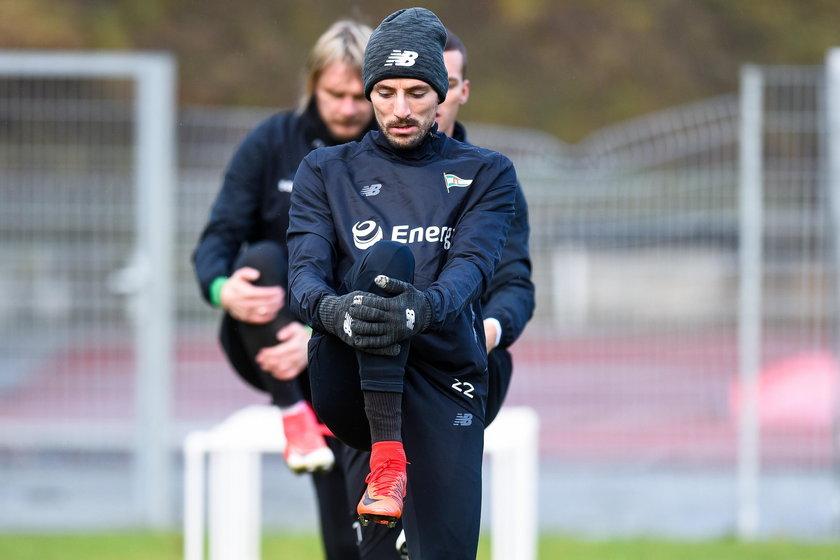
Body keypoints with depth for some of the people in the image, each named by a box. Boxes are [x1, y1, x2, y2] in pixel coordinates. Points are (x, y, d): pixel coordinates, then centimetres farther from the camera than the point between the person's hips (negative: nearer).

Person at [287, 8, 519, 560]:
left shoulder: (486, 173, 11)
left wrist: (425, 307, -33)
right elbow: (305, 269, -3)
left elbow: (473, 264, -8)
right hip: (348, 384, 0)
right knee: (387, 256, -31)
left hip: (443, 375, 0)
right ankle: (386, 459, -31)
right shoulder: (327, 171, 13)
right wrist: (329, 309, -29)